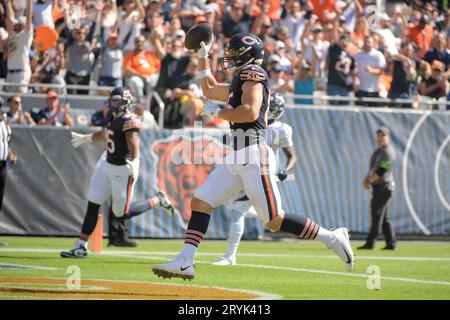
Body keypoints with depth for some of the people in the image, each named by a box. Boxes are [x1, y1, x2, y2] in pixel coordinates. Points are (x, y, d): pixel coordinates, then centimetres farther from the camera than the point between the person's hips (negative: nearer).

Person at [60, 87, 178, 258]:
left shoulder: (128, 122, -20)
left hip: (123, 170, -8)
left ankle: (157, 201, 20)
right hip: (107, 165, 9)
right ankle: (81, 247, 12)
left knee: (123, 213, 0)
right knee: (92, 204, 6)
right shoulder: (112, 116, 7)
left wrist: (133, 162, -47)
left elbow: (134, 146, -31)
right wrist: (85, 138, 40)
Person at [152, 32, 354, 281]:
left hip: (254, 156, -10)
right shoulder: (240, 81, 24)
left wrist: (217, 112, -7)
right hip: (236, 157, 10)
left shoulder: (252, 74, -5)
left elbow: (250, 111, -20)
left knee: (274, 220, -11)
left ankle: (331, 238, 0)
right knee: (200, 202, 1)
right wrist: (202, 56, 35)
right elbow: (209, 90, 41)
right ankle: (184, 263, -2)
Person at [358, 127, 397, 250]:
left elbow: (381, 171, -20)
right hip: (377, 188, 10)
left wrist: (369, 181, -11)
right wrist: (366, 179, 6)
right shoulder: (377, 151, 18)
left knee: (377, 215, -10)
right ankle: (391, 243, 11)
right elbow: (373, 168, 24)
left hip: (383, 187, -10)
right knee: (385, 218, 9)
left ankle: (370, 243, -12)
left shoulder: (388, 152, -13)